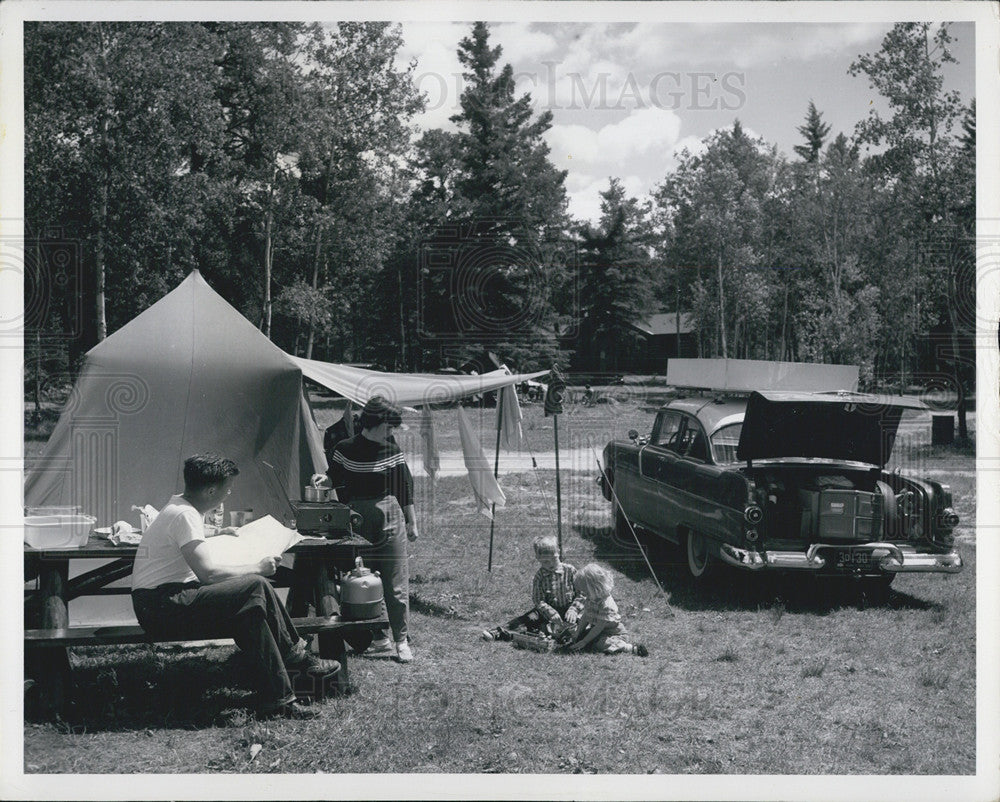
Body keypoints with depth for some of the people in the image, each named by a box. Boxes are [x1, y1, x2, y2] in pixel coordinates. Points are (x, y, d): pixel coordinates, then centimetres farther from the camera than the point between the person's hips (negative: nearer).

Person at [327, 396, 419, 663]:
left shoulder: (391, 450, 3)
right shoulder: (344, 450, -1)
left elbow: (405, 486, 9)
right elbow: (336, 487, 9)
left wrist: (411, 521, 11)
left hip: (390, 518, 0)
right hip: (357, 520, 0)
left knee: (396, 583, -1)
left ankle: (401, 639, 7)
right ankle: (380, 639, 12)